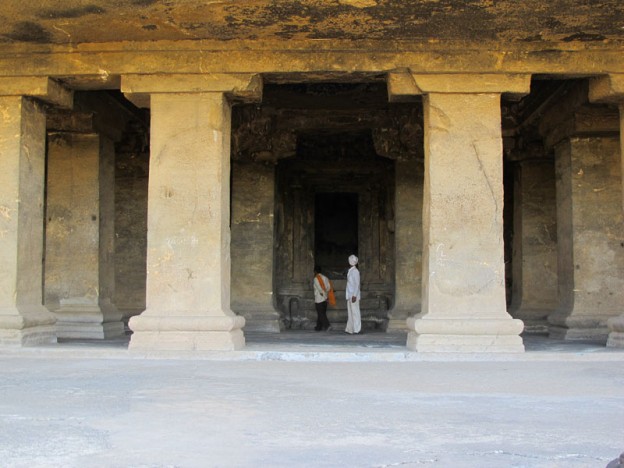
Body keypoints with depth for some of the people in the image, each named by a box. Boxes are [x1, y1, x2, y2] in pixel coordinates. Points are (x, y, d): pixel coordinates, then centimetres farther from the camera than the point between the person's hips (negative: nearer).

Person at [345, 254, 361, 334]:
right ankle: (350, 329, 15)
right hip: (349, 295, 9)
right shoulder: (350, 271, 14)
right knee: (350, 312, 11)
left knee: (355, 312, -4)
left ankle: (356, 329, 0)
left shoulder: (355, 271, -12)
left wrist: (354, 295, -20)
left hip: (353, 296, -9)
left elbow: (357, 284, -16)